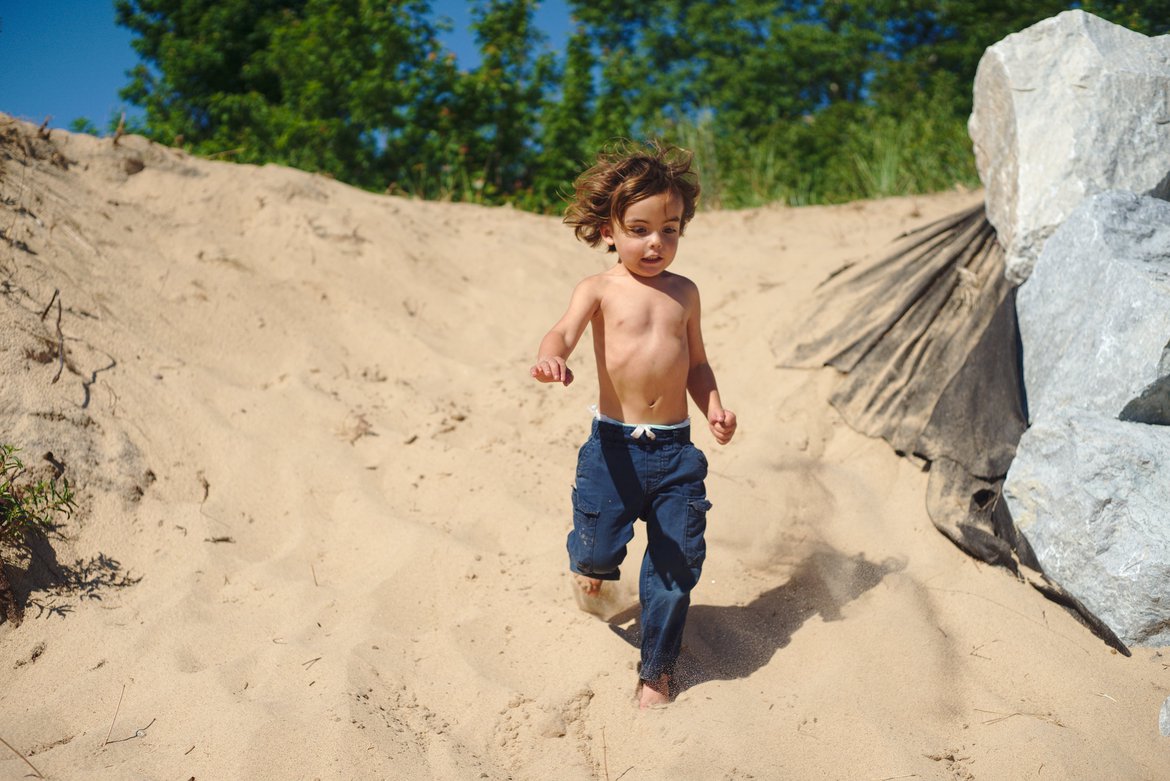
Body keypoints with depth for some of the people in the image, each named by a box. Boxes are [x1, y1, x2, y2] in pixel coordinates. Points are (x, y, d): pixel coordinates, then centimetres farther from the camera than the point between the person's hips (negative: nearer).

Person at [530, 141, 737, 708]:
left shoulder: (684, 293, 9)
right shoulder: (600, 289, -3)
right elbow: (564, 331, -20)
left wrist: (713, 407, 1)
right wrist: (551, 357, -43)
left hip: (675, 448, 3)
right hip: (614, 445, -3)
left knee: (677, 559, 3)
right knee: (598, 550, 1)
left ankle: (657, 667, 23)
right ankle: (591, 567, 42)